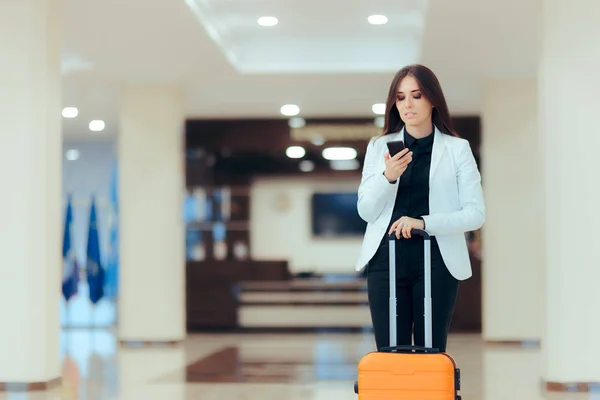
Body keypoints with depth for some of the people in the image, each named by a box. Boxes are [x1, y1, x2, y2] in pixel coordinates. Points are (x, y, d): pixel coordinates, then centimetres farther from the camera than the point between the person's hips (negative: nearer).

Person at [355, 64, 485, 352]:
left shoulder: (457, 149, 5)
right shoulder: (379, 147, 10)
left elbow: (476, 213, -2)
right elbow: (366, 211, 4)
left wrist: (424, 222, -16)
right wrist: (388, 176, -15)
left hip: (437, 261, -1)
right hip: (386, 259, 1)